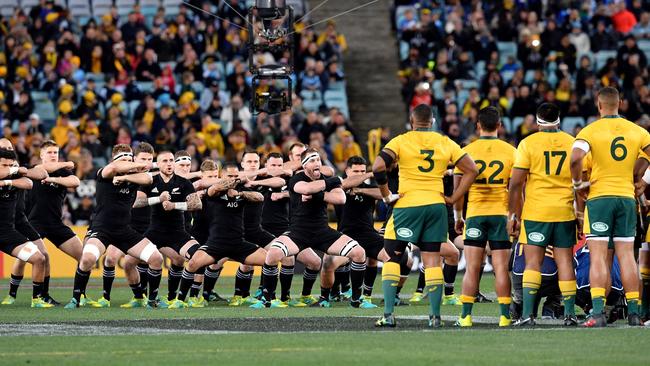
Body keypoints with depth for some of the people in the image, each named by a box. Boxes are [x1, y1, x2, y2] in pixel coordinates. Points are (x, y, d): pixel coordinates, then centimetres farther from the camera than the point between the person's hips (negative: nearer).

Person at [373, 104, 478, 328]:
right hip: (436, 206, 3)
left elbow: (378, 167, -16)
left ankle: (388, 314, -3)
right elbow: (471, 170, 6)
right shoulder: (445, 143, 7)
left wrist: (386, 195, -5)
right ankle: (435, 316, 3)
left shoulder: (400, 142, -2)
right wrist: (453, 198, 8)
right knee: (432, 261, 7)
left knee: (392, 257, 6)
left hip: (407, 206, -3)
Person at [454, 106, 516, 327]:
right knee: (501, 268, 1)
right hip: (501, 214, 0)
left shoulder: (467, 152, 0)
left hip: (475, 213, 0)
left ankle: (466, 316, -1)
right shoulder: (510, 152, 1)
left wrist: (457, 216, 11)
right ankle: (505, 316, -2)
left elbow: (458, 188, 1)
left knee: (472, 268, 2)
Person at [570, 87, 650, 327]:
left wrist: (578, 184, -6)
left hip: (599, 197, -3)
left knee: (598, 257, -4)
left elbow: (576, 158, -21)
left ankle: (598, 313, -15)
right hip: (627, 198, 3)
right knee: (626, 255, 8)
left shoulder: (591, 131, -6)